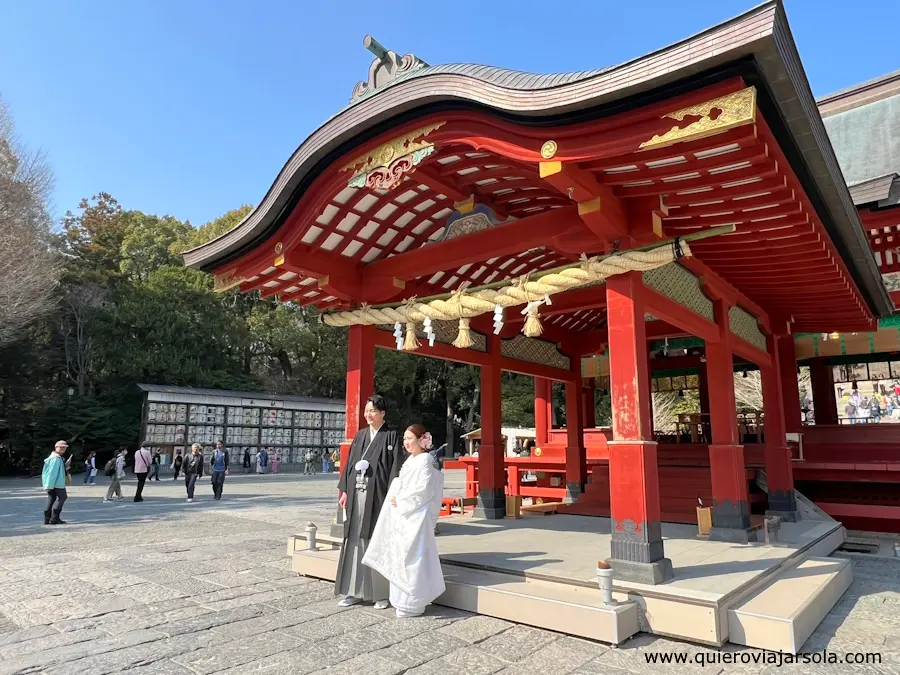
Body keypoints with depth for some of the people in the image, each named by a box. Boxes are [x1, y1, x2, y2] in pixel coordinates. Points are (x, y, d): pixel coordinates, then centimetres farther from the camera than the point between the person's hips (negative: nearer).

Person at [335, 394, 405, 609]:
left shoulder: (391, 436, -2)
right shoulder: (360, 435, 13)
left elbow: (396, 467, -7)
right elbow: (349, 462, 13)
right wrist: (344, 490, 7)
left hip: (377, 494, -5)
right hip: (356, 493, 5)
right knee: (354, 540, 7)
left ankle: (381, 593, 11)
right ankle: (354, 591, 17)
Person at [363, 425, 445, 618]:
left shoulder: (425, 461, -12)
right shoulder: (410, 461, 14)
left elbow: (422, 490, -19)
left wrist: (400, 501, -13)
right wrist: (396, 498, 2)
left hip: (414, 518, -9)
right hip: (402, 517, 9)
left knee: (411, 558, -4)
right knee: (400, 557, 13)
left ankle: (413, 603, 5)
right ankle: (403, 599, 23)